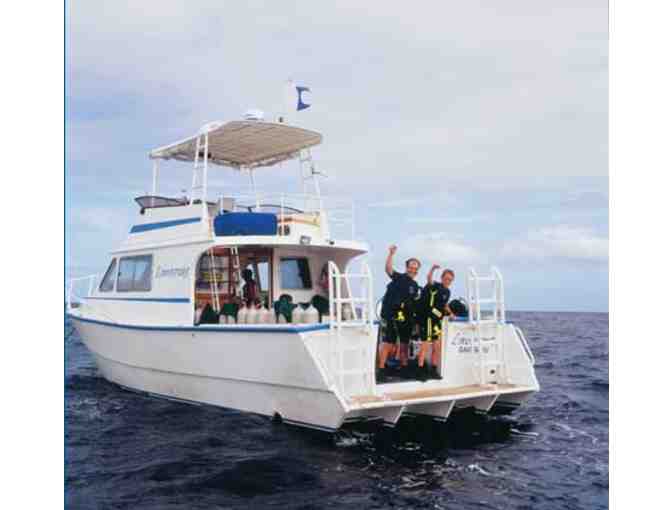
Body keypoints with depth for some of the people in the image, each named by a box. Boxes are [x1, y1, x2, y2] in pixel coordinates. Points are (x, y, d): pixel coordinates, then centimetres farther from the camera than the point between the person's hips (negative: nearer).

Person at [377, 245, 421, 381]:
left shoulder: (415, 286, 16)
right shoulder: (398, 277, -1)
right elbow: (388, 269, -19)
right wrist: (391, 254, -29)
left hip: (406, 319, 6)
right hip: (390, 316, -6)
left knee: (404, 344, 13)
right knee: (387, 343, -10)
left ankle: (404, 369, 23)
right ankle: (381, 369, -9)